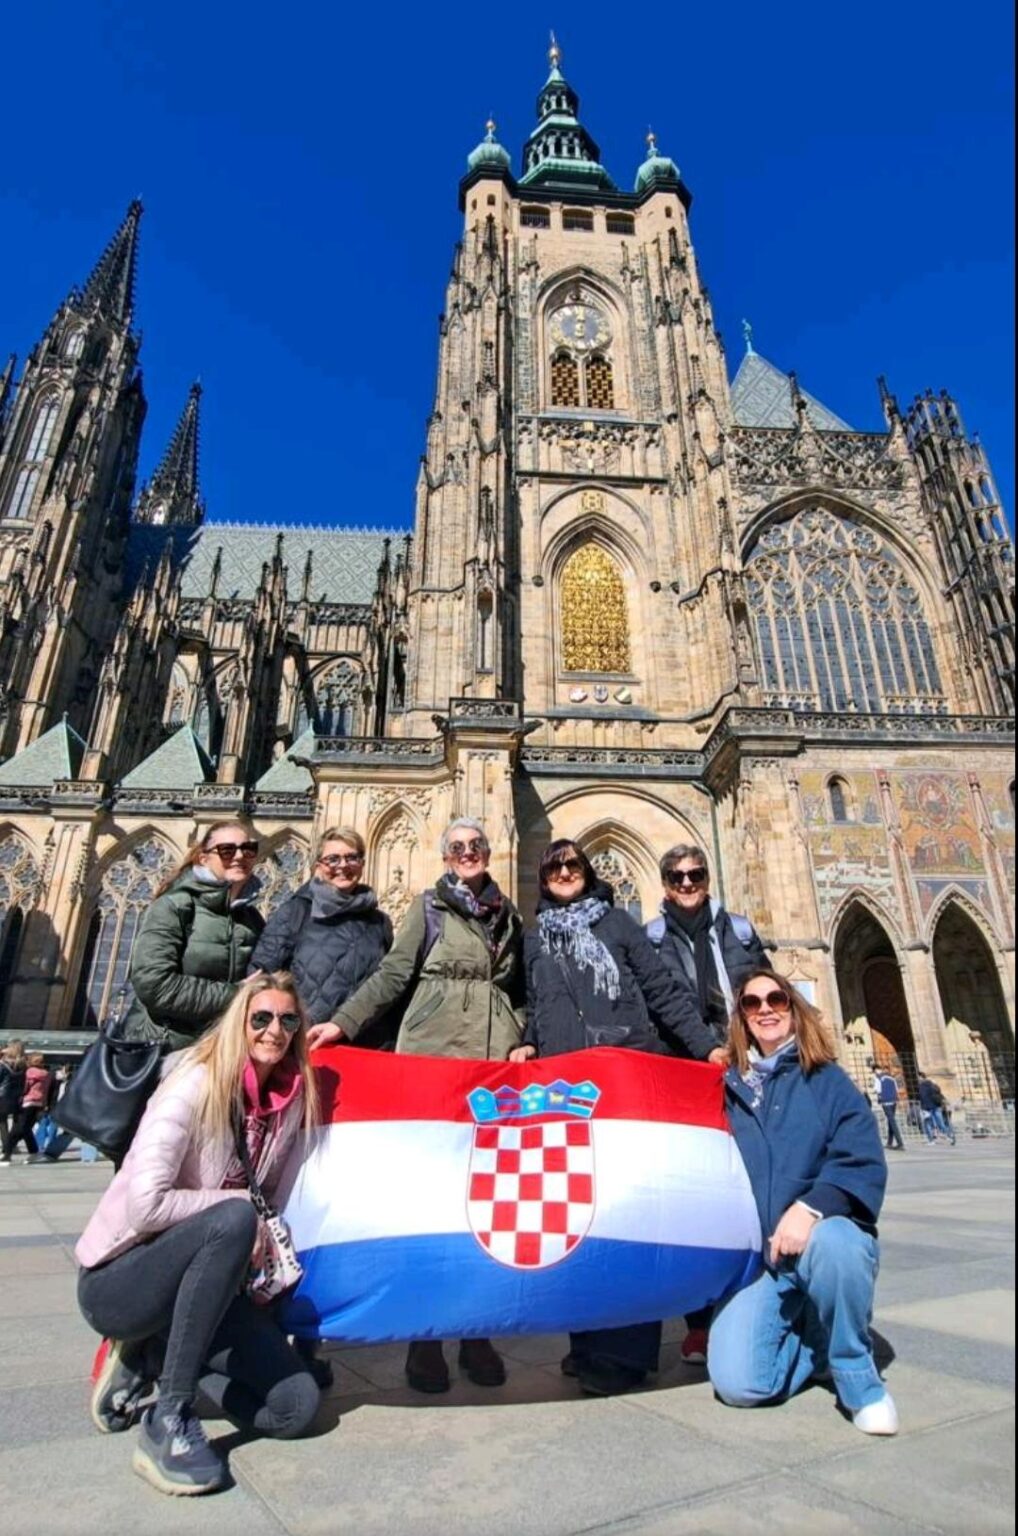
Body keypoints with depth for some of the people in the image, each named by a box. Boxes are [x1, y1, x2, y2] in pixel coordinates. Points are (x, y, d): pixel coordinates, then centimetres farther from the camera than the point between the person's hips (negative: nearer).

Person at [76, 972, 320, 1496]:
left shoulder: (290, 1099, -4)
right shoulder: (195, 1086, -21)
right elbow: (145, 1204, -28)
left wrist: (267, 1243, -5)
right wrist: (241, 1204, -20)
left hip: (203, 1281, 6)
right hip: (116, 1281, -6)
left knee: (295, 1405, -6)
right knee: (232, 1219, -36)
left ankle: (150, 1357, 11)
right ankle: (167, 1421, -19)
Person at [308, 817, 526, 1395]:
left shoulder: (510, 915, 16)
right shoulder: (430, 905, 7)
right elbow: (393, 974, 1)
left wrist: (525, 1040, 3)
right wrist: (344, 1022, -9)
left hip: (496, 1060, 3)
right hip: (431, 1054, -2)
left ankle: (476, 1330, 18)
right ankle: (425, 1333, 13)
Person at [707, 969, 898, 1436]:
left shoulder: (827, 1080, -1)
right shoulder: (729, 1088, 6)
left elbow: (863, 1163, -14)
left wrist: (811, 1208, -27)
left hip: (829, 1239, -2)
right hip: (756, 1258, 2)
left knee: (830, 1240, -37)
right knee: (737, 1383, -17)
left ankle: (857, 1375, -7)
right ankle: (811, 1339, 16)